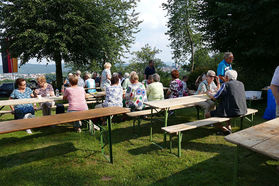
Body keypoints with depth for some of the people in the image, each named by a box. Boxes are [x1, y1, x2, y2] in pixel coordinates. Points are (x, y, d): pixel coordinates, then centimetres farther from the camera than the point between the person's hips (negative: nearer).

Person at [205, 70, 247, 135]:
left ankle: (225, 129, 0)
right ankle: (229, 127, 24)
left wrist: (209, 94, 15)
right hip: (243, 110, 8)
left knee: (207, 115, 4)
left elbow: (214, 98, -7)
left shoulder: (225, 84, -10)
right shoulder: (241, 84, 10)